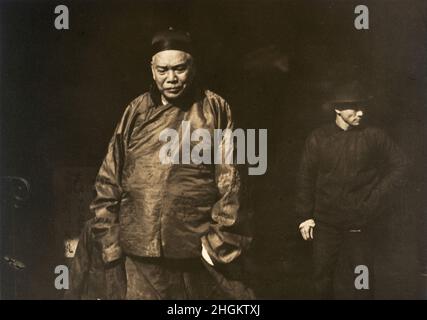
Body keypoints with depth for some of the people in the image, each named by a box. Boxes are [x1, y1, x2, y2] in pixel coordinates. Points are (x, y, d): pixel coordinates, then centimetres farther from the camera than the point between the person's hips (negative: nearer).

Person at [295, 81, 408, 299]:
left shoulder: (374, 137, -4)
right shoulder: (318, 139, -1)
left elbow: (399, 165, 4)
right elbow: (306, 179, 2)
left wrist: (376, 200, -4)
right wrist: (305, 216, -1)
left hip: (360, 222, -1)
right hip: (325, 222, 1)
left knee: (359, 281, 7)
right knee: (323, 277, 10)